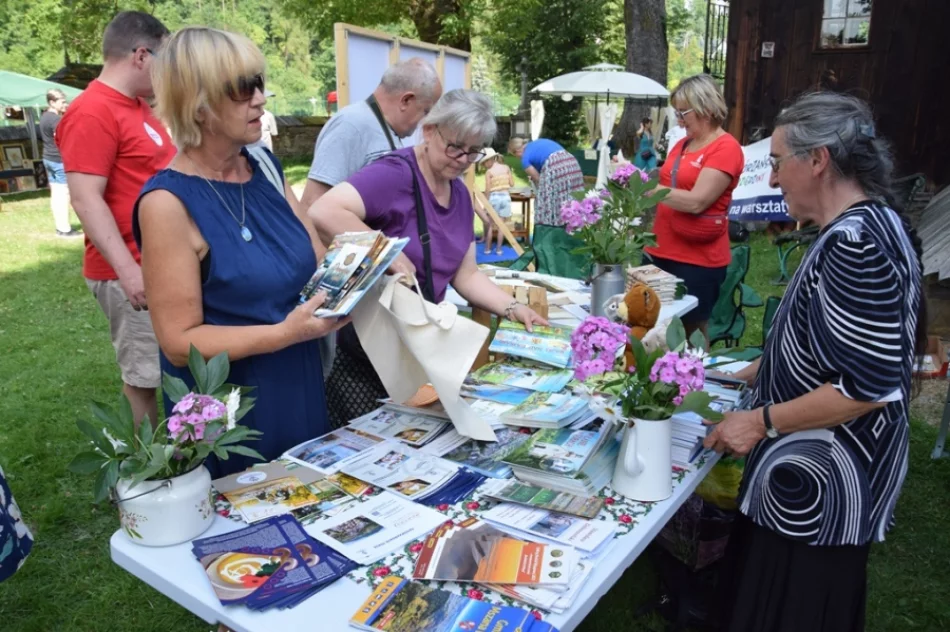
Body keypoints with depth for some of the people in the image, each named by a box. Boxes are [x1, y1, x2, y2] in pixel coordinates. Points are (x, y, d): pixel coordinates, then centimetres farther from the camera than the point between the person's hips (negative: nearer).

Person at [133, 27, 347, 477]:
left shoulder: (265, 167, 1)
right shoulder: (168, 202, -19)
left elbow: (319, 260, 6)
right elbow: (180, 342, -19)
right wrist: (286, 332, -28)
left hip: (301, 389, 6)